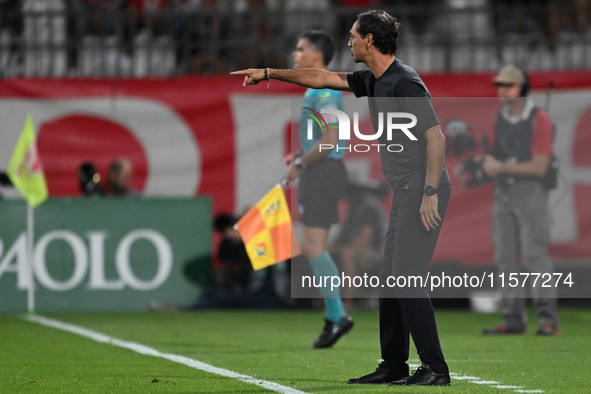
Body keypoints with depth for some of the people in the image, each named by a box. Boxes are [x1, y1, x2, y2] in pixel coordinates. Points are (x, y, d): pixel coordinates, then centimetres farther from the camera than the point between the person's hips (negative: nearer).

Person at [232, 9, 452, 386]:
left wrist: (430, 193, -24)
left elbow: (436, 136, -20)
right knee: (390, 278, 10)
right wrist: (268, 73, 29)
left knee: (407, 278, -14)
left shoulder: (405, 82, -16)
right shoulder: (375, 80, 13)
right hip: (404, 192, 10)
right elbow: (324, 78, 25)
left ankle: (435, 368, -13)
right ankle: (394, 366, 15)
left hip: (424, 190, -10)